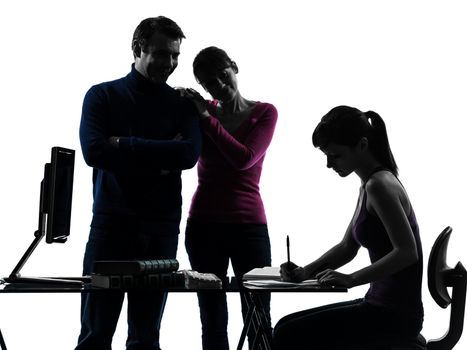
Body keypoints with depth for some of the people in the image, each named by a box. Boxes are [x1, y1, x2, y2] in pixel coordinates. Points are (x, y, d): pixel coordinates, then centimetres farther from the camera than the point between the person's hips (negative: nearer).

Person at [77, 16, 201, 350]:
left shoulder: (182, 105, 11)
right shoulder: (103, 95, 7)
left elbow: (189, 154, -6)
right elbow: (94, 151, -8)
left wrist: (124, 145, -9)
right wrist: (160, 156, -9)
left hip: (161, 226, 2)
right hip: (111, 222, -2)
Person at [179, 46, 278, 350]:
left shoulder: (264, 113, 2)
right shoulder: (201, 111, 9)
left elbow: (244, 159, -12)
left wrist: (207, 118, -8)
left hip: (249, 224, -2)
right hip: (204, 224, 2)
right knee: (213, 320, 3)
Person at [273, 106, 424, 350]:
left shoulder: (379, 185, -17)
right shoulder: (369, 186, 13)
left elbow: (407, 252, -26)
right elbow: (347, 248, 21)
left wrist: (351, 279, -24)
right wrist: (305, 272, 6)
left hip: (395, 315, -10)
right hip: (379, 305, 10)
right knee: (285, 327, 14)